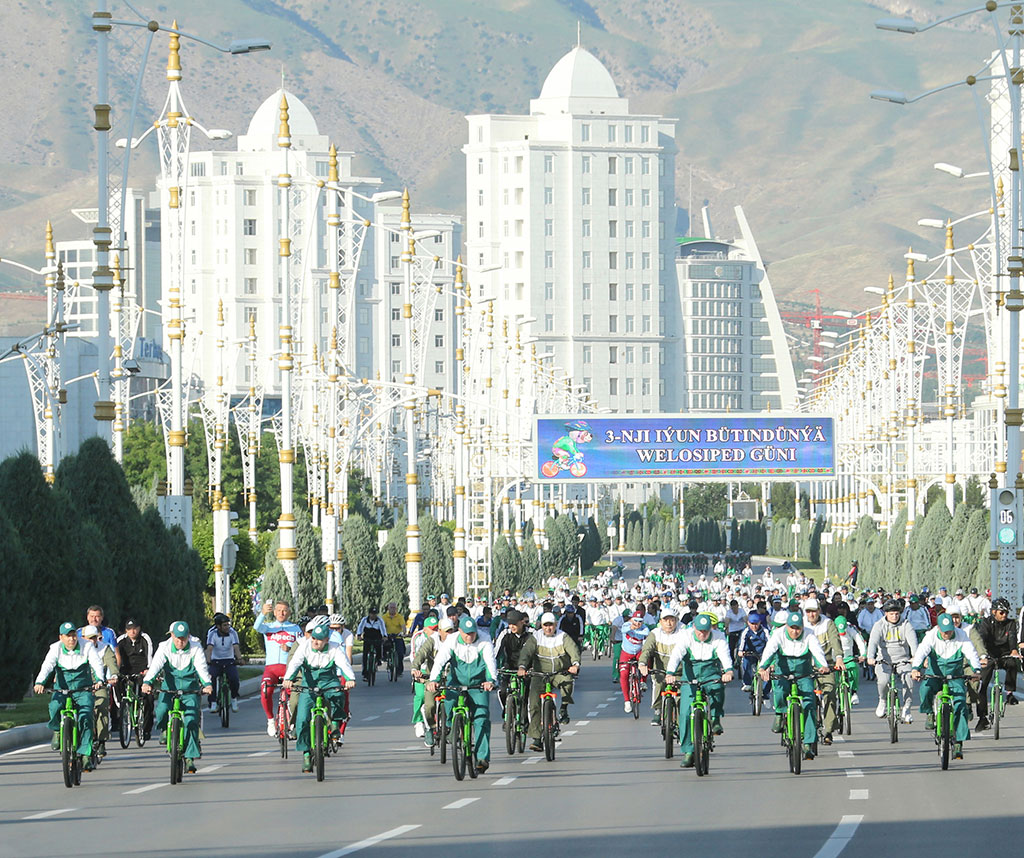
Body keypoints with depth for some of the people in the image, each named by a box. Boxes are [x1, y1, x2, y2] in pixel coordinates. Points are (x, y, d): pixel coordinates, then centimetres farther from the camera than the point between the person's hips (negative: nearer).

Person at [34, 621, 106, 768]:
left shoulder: (87, 648, -3)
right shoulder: (56, 649, -2)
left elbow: (97, 664, -15)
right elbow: (47, 665, -17)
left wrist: (99, 680, -36)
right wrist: (40, 682, -36)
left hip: (83, 690, 0)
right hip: (62, 690, 0)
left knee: (86, 717, -22)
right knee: (54, 707, -30)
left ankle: (85, 754, -18)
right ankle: (57, 730, 3)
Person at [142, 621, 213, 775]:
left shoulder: (195, 648, -7)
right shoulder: (164, 648, -6)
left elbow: (202, 668, -18)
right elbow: (155, 665, -19)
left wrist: (207, 684, -38)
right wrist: (147, 682, -37)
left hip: (190, 687, -1)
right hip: (169, 686, 1)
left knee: (191, 720, -16)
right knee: (161, 710, -26)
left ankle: (190, 757, -11)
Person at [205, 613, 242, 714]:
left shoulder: (233, 633, -10)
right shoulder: (212, 634, -13)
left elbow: (236, 647, -22)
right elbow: (209, 648, -25)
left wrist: (239, 659, -41)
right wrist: (208, 660, -43)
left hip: (229, 661, 0)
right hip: (216, 661, 0)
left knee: (234, 679, -23)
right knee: (211, 678, -26)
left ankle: (234, 699, 4)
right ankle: (213, 702, -13)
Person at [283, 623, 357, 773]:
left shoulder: (335, 649, -10)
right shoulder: (305, 647, -8)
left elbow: (344, 664, -24)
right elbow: (295, 663, -21)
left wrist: (350, 679, -45)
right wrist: (288, 679, -40)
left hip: (328, 682, -1)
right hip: (309, 685, 1)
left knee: (337, 695, -36)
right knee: (302, 719, -12)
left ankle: (335, 724, -10)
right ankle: (306, 753, -1)